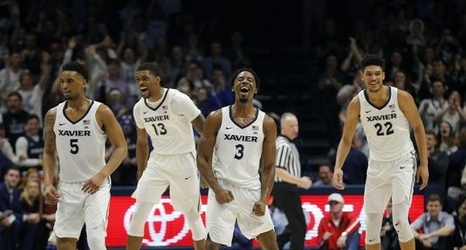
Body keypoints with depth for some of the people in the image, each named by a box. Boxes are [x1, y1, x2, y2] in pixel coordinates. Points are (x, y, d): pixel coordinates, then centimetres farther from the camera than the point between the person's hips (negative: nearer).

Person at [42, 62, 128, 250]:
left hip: (96, 186, -4)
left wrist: (102, 175, -21)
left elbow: (121, 148, -8)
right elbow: (49, 152, 13)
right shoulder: (53, 115, 3)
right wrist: (48, 183, -1)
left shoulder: (101, 112, -9)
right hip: (68, 187, 4)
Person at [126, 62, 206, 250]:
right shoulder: (139, 108, 1)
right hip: (157, 162, 5)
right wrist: (141, 174, 16)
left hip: (183, 161, -5)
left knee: (193, 216, 4)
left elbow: (204, 129, -12)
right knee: (137, 216, -3)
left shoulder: (179, 100, -17)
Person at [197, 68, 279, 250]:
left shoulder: (267, 124, 2)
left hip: (252, 191, 2)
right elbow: (202, 159, -1)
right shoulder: (216, 118, -2)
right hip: (223, 190, -2)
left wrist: (263, 200, -7)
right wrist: (217, 189, -13)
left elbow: (269, 167, 5)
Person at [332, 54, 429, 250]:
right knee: (372, 225, 5)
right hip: (376, 166, 3)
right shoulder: (357, 103, -10)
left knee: (400, 220, -16)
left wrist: (424, 164, -4)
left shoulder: (402, 98, -15)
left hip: (403, 162, -3)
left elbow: (418, 128, -2)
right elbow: (346, 139, -2)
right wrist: (338, 167, -18)